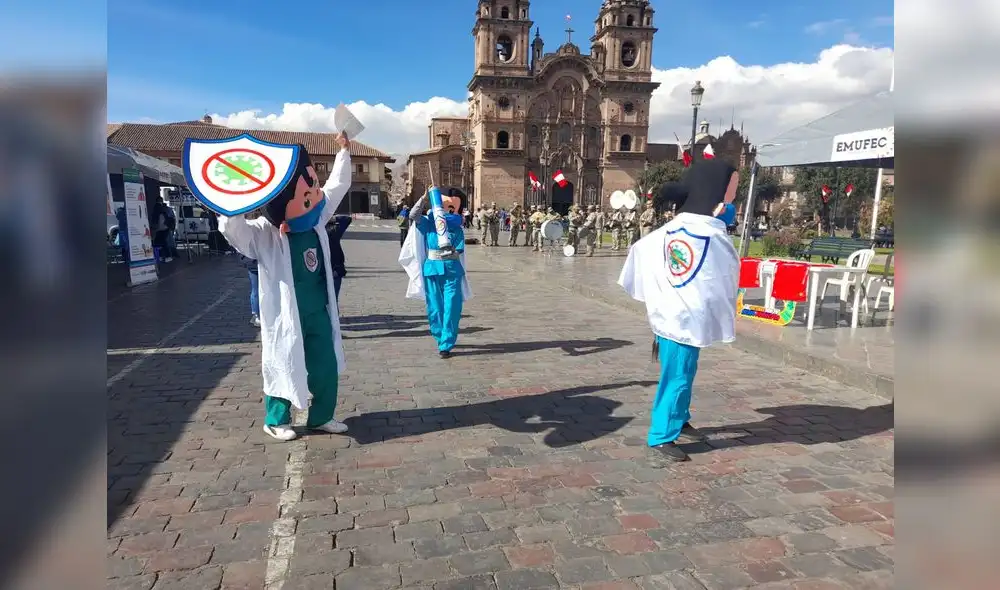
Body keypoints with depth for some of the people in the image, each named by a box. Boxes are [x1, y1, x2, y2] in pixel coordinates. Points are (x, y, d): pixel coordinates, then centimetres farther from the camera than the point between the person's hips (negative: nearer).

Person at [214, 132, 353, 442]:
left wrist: (344, 151, 10)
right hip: (286, 316, -6)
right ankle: (276, 420, 28)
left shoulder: (316, 221, 1)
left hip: (319, 313, 6)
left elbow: (337, 185, 9)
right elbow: (230, 227, -32)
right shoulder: (263, 234, -15)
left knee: (326, 367, 12)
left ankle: (322, 416, 29)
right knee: (283, 367, 8)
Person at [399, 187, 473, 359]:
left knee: (451, 308, -7)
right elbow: (413, 215, -12)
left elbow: (459, 250, 1)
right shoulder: (429, 223, 4)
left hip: (452, 270, 0)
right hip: (432, 269, 0)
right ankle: (440, 338, 26)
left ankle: (446, 345, -2)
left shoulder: (457, 229, 6)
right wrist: (424, 198, -17)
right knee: (435, 307, 7)